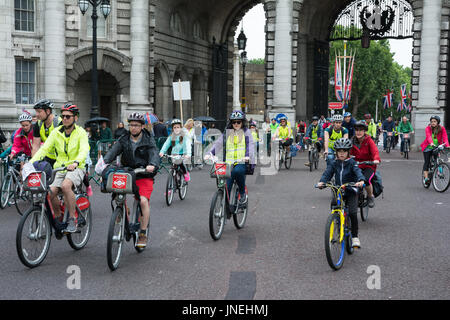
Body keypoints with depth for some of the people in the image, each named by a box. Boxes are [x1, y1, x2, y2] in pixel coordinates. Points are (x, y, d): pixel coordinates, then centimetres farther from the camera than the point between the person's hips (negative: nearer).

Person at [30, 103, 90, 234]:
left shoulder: (80, 132, -5)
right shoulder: (56, 132, 5)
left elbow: (84, 150, -21)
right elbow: (44, 148, -4)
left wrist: (75, 163, -42)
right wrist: (30, 163, -19)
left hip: (76, 168, -3)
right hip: (59, 168, 4)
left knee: (65, 185, -34)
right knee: (51, 192, -20)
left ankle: (72, 219, -20)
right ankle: (58, 217, 7)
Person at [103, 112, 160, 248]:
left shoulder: (148, 140, -2)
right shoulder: (124, 139, 6)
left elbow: (154, 154, -19)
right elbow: (113, 151, -9)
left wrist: (152, 165, -41)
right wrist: (104, 162, -29)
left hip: (144, 176, -3)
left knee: (143, 201, -20)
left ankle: (143, 233, -9)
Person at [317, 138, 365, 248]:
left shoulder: (352, 162, -6)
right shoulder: (334, 163, 3)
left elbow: (358, 172, -21)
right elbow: (327, 173, -8)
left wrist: (361, 180, -43)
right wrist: (322, 182, -28)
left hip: (351, 191, -3)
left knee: (352, 213, -17)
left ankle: (355, 236, -3)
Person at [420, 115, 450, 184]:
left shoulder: (442, 128, -6)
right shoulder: (428, 128, -10)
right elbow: (428, 136, -28)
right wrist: (431, 143, -48)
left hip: (437, 147, 1)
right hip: (428, 147, -1)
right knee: (427, 162, -8)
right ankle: (426, 177, -9)